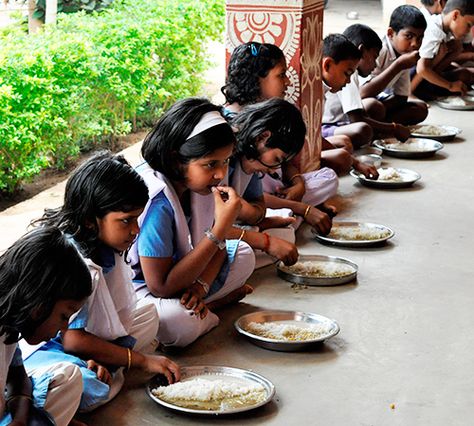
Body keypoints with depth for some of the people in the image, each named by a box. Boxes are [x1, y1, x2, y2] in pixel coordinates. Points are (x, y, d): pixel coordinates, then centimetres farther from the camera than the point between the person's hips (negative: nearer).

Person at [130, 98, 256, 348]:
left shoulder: (199, 182, -9)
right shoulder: (157, 202, -32)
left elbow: (218, 246, 4)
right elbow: (160, 287, -29)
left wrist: (201, 285, -19)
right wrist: (219, 230, -31)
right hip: (135, 287, -8)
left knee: (244, 255, 5)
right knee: (181, 324, -36)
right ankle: (210, 307, -5)